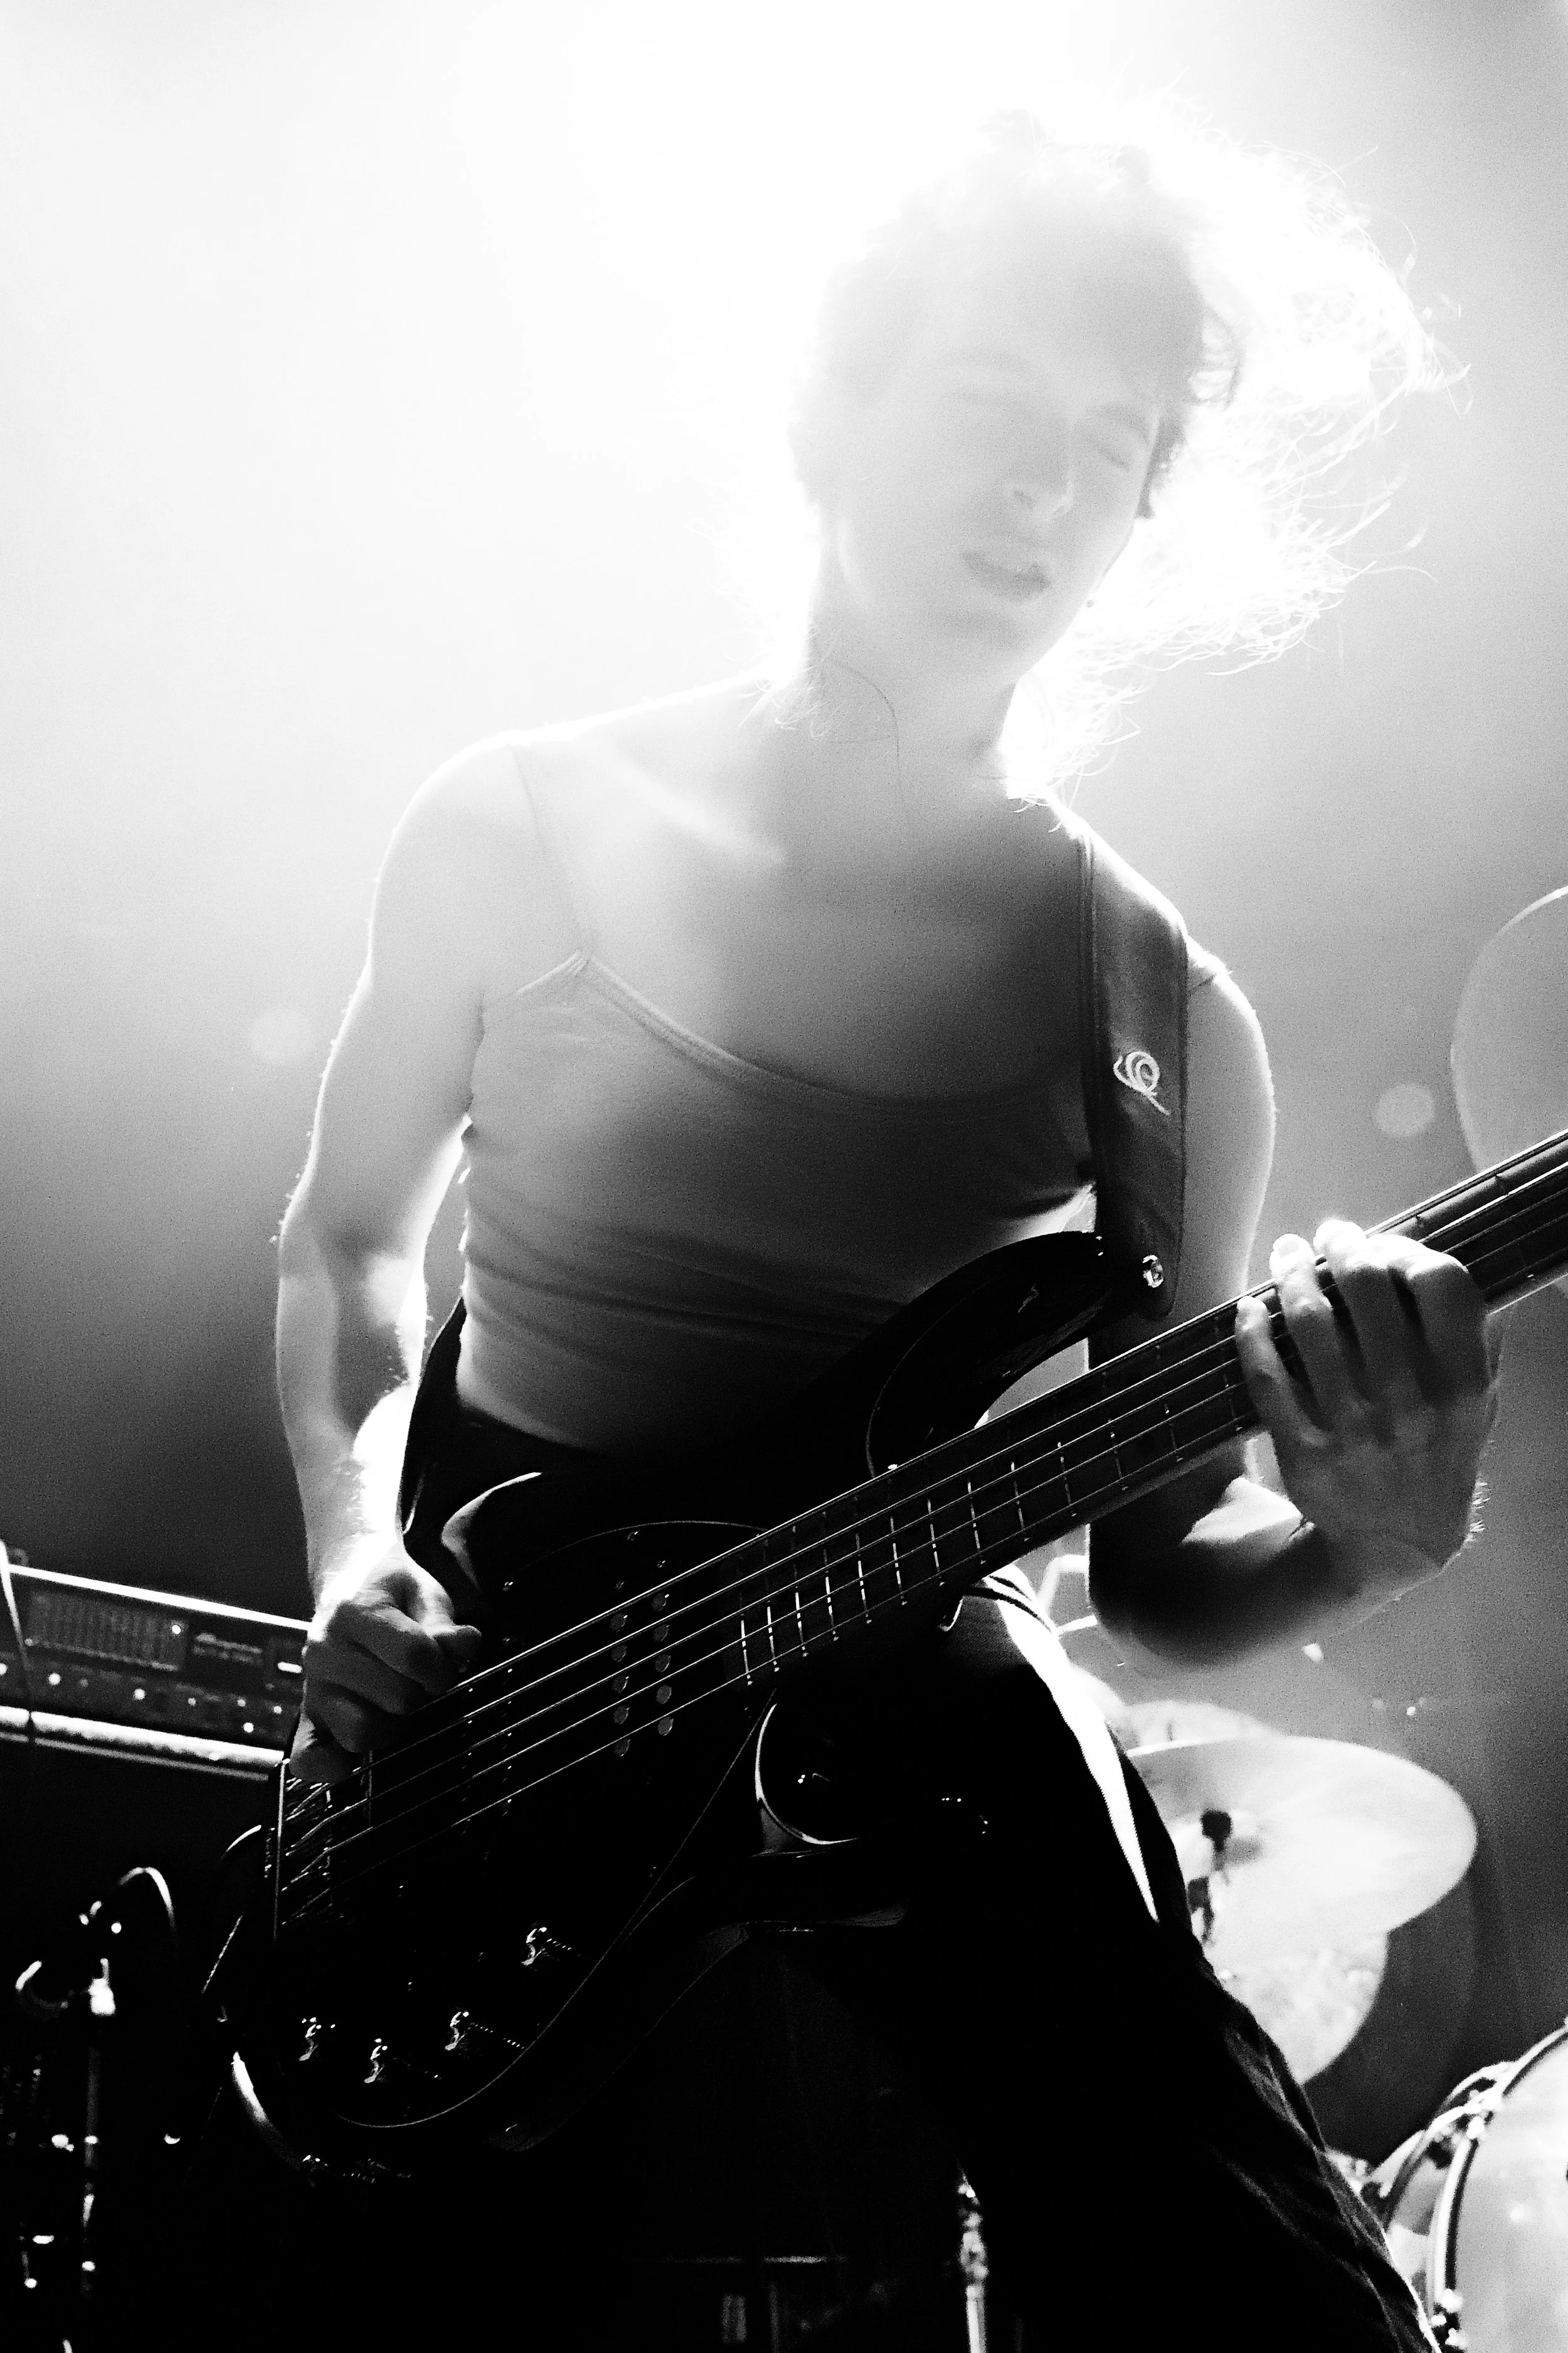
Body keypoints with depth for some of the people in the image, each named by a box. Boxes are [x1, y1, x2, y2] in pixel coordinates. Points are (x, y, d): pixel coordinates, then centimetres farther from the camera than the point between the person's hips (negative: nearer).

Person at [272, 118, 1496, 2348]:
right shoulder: (522, 833, -1)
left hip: (911, 1721, 0)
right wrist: (360, 1558, -5)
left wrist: (1366, 1538, -19)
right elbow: (350, 1236, 12)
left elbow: (1152, 1562, 4)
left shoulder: (1163, 1017, -2)